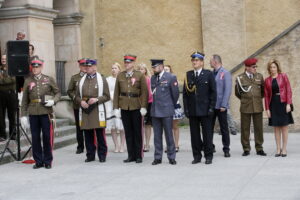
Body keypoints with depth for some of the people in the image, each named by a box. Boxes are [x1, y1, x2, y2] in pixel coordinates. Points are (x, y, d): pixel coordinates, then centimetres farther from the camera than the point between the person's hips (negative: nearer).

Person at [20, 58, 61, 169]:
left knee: (47, 137, 2)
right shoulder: (28, 81, 8)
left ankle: (47, 161, 13)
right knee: (35, 137, 4)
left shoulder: (49, 79, 5)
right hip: (33, 113, 1)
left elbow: (57, 92, 9)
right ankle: (38, 161, 14)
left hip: (46, 112, -1)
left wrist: (53, 101, -12)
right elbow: (25, 99, 8)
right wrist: (23, 115, 3)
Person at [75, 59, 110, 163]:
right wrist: (81, 102, -6)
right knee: (88, 135, 5)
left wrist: (97, 99, -15)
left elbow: (107, 96, 0)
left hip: (97, 110, -3)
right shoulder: (82, 80, 12)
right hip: (85, 110, 3)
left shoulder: (102, 79, 3)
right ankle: (90, 155, 14)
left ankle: (102, 155, 8)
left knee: (100, 134, -1)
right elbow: (77, 96, 15)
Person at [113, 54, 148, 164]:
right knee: (128, 132, 7)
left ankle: (139, 156, 10)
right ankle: (131, 155, 14)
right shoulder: (120, 76, 8)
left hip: (136, 107, -3)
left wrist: (143, 107, -11)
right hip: (124, 108, 3)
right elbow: (116, 92, 8)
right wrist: (116, 107, 2)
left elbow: (144, 92, -4)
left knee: (137, 132, 3)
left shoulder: (140, 75, -1)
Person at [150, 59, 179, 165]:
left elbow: (175, 93, 0)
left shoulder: (171, 77, -5)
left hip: (166, 111, -4)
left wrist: (171, 106, 9)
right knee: (157, 135, 7)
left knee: (169, 134, 1)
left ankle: (171, 157, 10)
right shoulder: (153, 78, 11)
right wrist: (156, 104, 13)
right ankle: (157, 157, 14)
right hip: (155, 111, 5)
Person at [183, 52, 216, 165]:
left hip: (205, 110, -3)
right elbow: (185, 93, 8)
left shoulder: (209, 74, 1)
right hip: (192, 110, 3)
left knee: (207, 134, 2)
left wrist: (211, 108, -7)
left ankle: (208, 156, 10)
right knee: (194, 134, 6)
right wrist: (186, 108, 1)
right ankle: (197, 156, 14)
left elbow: (213, 92, 0)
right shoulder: (188, 75, 9)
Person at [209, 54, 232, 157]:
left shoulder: (225, 73, -6)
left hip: (220, 106, -5)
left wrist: (223, 105, -15)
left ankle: (226, 149, 13)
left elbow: (227, 90, -11)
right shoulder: (211, 73, 8)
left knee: (224, 128, 4)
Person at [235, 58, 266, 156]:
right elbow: (237, 93, 11)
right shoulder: (240, 78, 0)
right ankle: (246, 149, 10)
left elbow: (263, 90, 19)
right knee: (245, 129, 1)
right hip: (245, 107, -2)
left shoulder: (259, 76, 7)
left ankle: (259, 149, 12)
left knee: (258, 128, 4)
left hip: (258, 107, 2)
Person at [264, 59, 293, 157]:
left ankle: (284, 149, 6)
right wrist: (267, 109, 1)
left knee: (284, 127, 0)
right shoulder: (267, 80, 7)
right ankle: (278, 149, 10)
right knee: (276, 127, 4)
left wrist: (288, 104, -11)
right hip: (273, 104, 2)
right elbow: (266, 95, 7)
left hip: (283, 103, -2)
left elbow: (288, 90, -3)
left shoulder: (283, 76, 0)